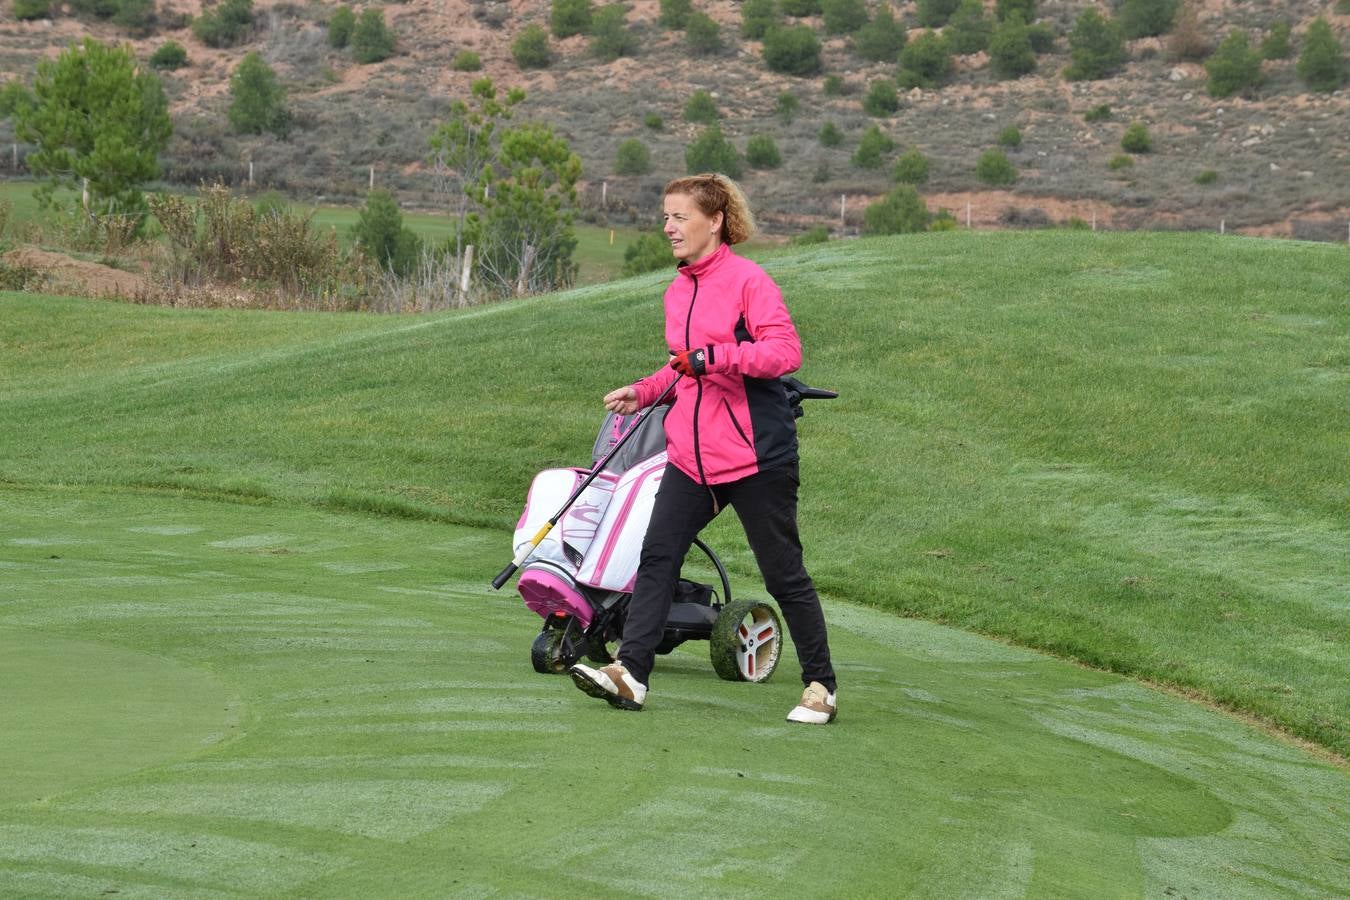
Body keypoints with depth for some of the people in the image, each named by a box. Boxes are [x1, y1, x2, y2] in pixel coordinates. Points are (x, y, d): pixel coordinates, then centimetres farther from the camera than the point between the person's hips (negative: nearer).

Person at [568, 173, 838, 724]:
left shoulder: (748, 281, -9)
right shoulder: (678, 291, 14)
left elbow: (786, 352, -20)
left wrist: (715, 357, -26)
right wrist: (644, 392, 13)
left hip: (754, 451, -7)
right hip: (691, 451, 7)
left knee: (783, 572, 2)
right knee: (657, 555, -7)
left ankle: (820, 685, 15)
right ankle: (631, 673, -9)